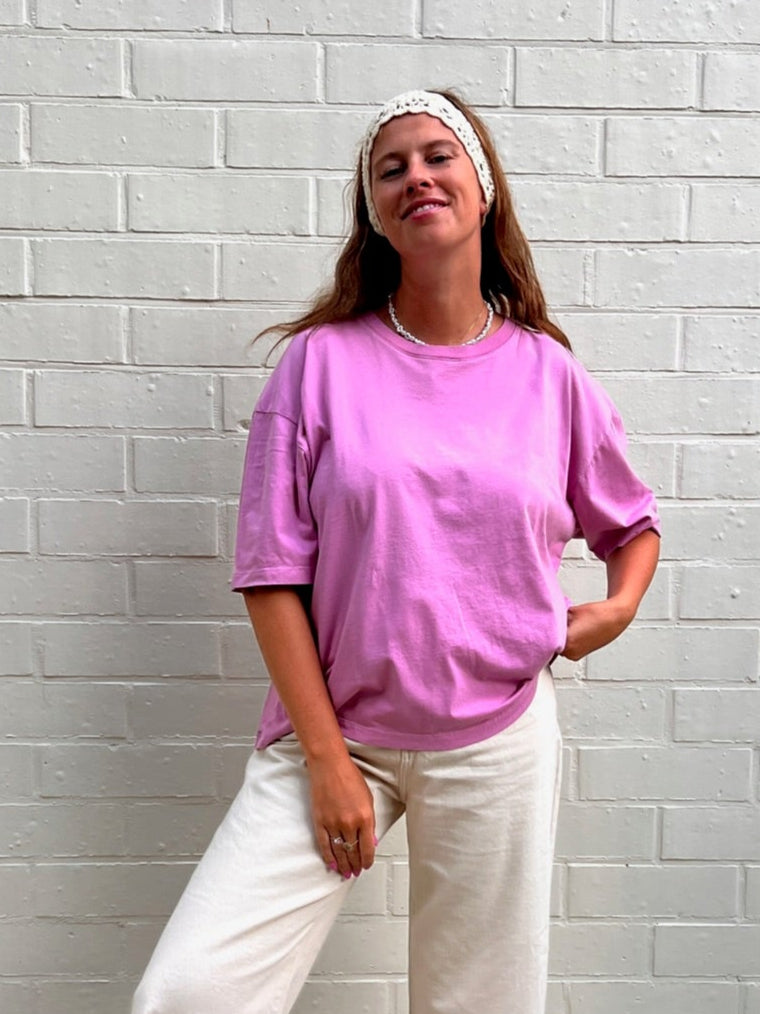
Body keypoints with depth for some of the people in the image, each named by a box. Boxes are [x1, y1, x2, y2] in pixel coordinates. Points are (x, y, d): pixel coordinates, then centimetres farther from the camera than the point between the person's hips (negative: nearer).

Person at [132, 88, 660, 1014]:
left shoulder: (547, 372, 3)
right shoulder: (322, 358, -4)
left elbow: (631, 522, 18)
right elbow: (273, 573, -6)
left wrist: (617, 604, -2)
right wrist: (326, 757, -9)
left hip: (498, 740, 2)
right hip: (334, 732, -1)